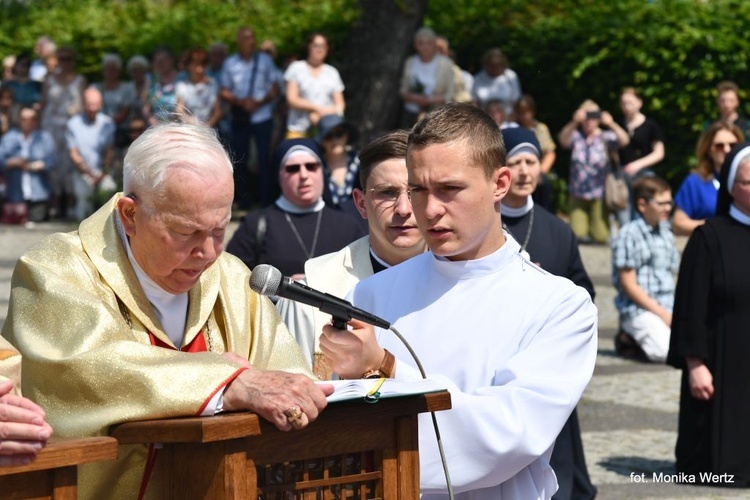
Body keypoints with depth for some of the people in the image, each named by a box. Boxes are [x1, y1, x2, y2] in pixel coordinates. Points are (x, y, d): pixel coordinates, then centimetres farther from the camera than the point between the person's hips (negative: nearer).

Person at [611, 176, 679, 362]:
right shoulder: (629, 235, -8)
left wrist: (670, 313, 0)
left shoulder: (665, 234, 14)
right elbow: (629, 285, -10)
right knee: (668, 351, -28)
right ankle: (630, 340, 1)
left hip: (667, 309, 7)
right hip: (639, 309, -7)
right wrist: (662, 314, -12)